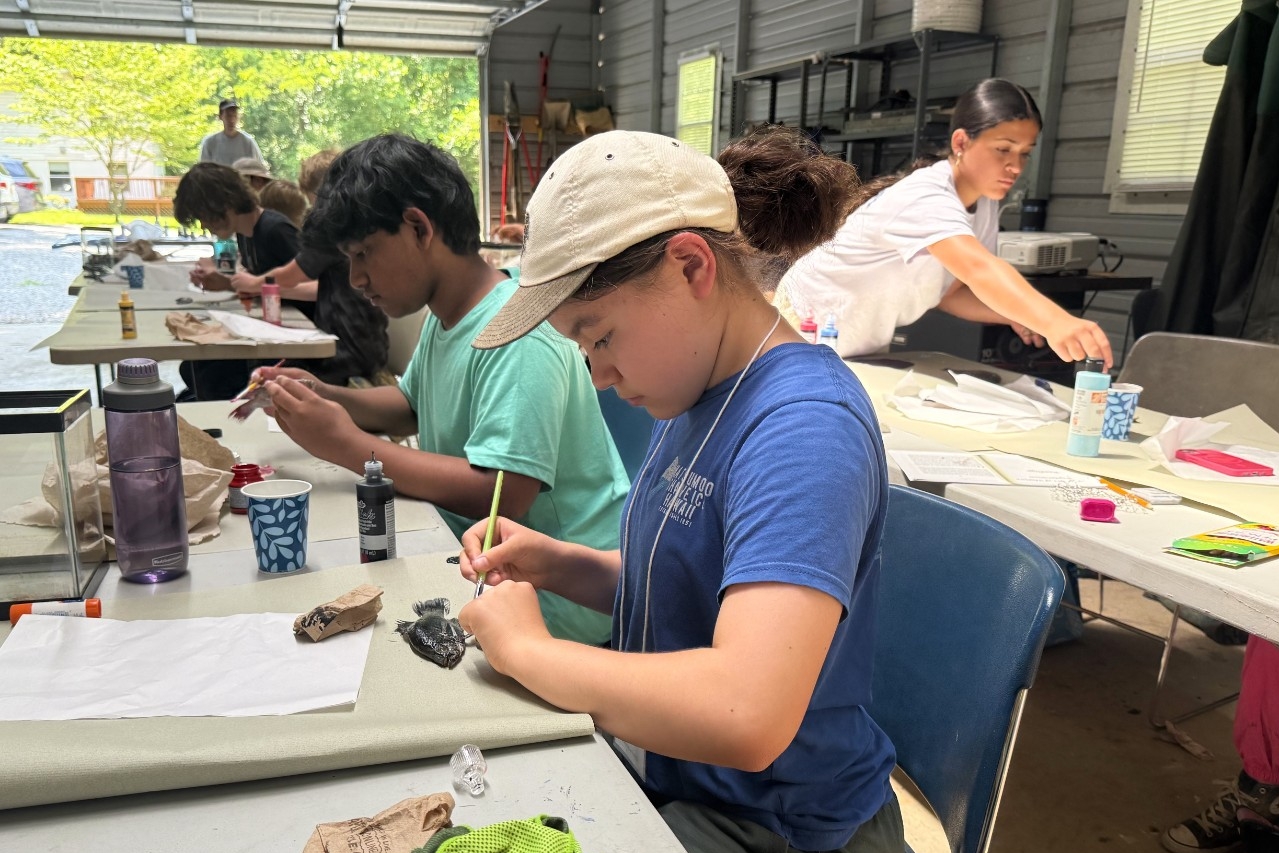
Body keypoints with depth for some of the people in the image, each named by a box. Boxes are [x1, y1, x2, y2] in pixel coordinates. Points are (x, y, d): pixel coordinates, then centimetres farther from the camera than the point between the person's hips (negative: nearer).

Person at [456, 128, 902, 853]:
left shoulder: (805, 427, -26)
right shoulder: (703, 392, 1)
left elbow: (745, 715, -38)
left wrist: (524, 647, -24)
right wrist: (556, 564, -5)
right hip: (666, 773, 7)